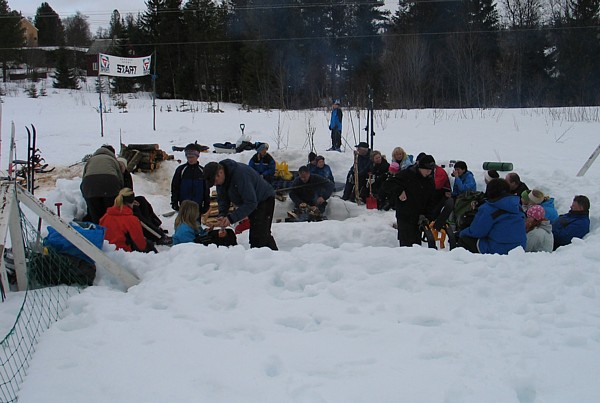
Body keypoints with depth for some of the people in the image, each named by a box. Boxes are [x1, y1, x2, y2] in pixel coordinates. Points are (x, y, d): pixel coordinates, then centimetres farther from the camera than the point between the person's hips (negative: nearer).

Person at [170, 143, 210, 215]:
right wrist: (174, 203, -4)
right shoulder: (181, 169, -2)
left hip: (198, 206, 2)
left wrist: (207, 204, 6)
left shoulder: (202, 171, 4)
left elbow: (206, 189, 9)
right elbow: (174, 187, 1)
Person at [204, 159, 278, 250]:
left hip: (265, 199, -9)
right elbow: (223, 199, 1)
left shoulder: (240, 173, -35)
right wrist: (222, 215, -20)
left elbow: (251, 203, -34)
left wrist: (231, 218, -35)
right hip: (253, 202, 9)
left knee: (259, 235, -19)